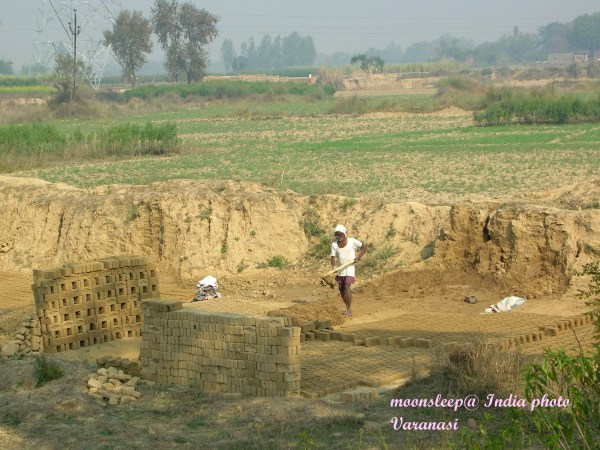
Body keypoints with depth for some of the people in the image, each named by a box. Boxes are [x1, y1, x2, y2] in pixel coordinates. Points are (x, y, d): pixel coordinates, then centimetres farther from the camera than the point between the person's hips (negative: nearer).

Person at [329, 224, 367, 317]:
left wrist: (358, 257, -16)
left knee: (347, 287, -17)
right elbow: (332, 256, -8)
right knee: (341, 290, 9)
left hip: (350, 268, -5)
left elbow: (364, 247, -2)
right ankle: (348, 308, 26)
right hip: (341, 269, 5)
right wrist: (333, 265, -29)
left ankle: (349, 310, -14)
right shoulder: (334, 244, -2)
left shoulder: (352, 241, -11)